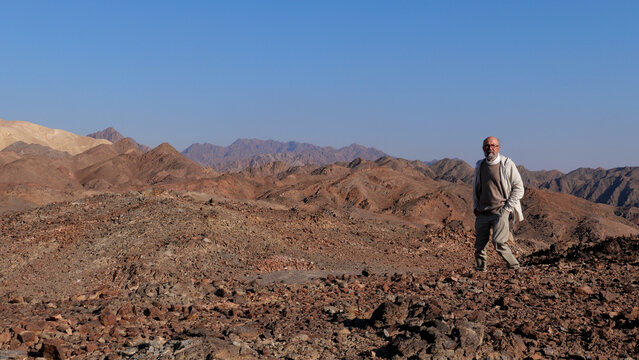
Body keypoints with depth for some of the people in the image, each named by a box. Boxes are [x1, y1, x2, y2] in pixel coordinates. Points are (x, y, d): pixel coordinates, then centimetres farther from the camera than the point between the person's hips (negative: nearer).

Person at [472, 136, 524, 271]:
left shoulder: (507, 165, -3)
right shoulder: (480, 166, 11)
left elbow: (519, 188, 0)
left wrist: (508, 208, -5)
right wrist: (475, 207, 17)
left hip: (500, 211, -5)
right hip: (482, 213, 5)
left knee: (498, 243, -16)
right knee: (479, 245, 3)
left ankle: (515, 267, 0)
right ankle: (480, 270, 17)